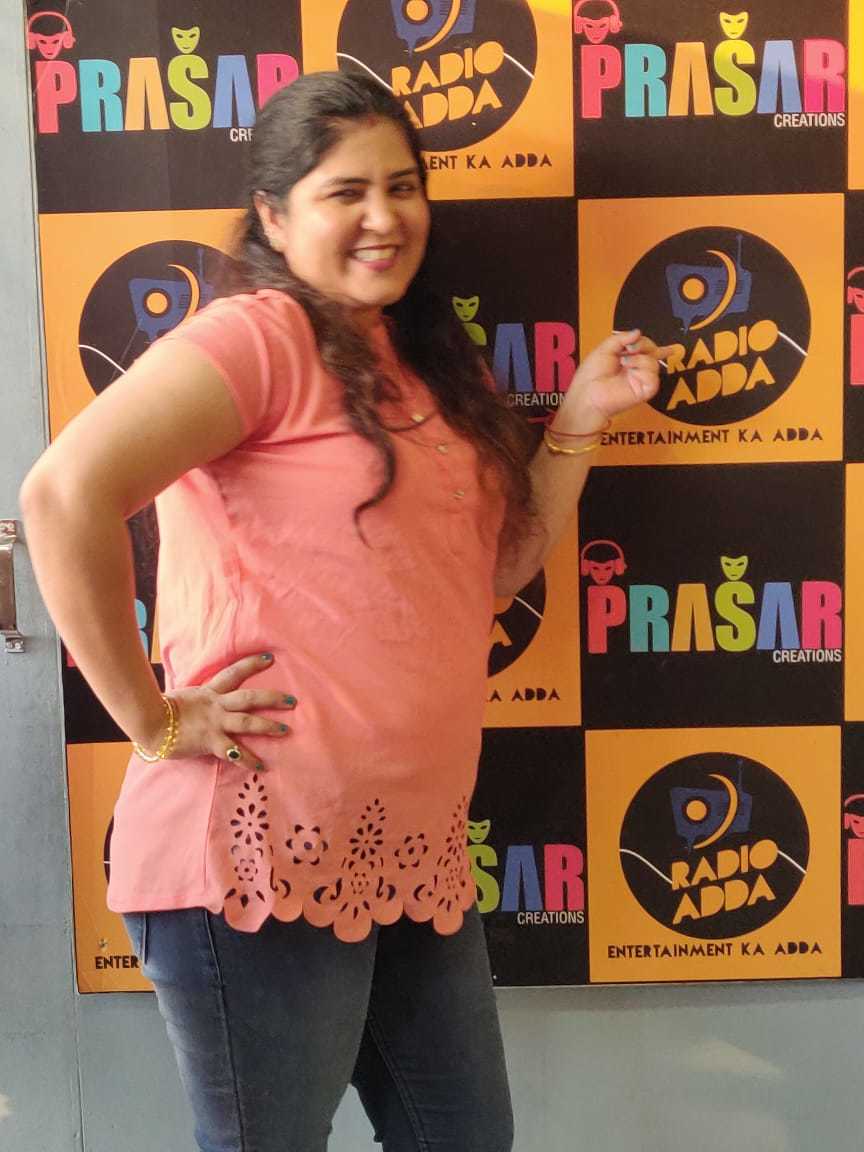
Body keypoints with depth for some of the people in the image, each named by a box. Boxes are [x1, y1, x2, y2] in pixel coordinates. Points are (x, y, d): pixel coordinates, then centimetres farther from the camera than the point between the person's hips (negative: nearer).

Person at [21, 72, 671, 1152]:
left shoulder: (420, 363, 16)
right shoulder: (260, 335, -11)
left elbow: (491, 569, 16)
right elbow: (64, 493, -24)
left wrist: (577, 424, 9)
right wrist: (153, 721, -20)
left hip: (413, 853, 8)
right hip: (263, 855, -8)